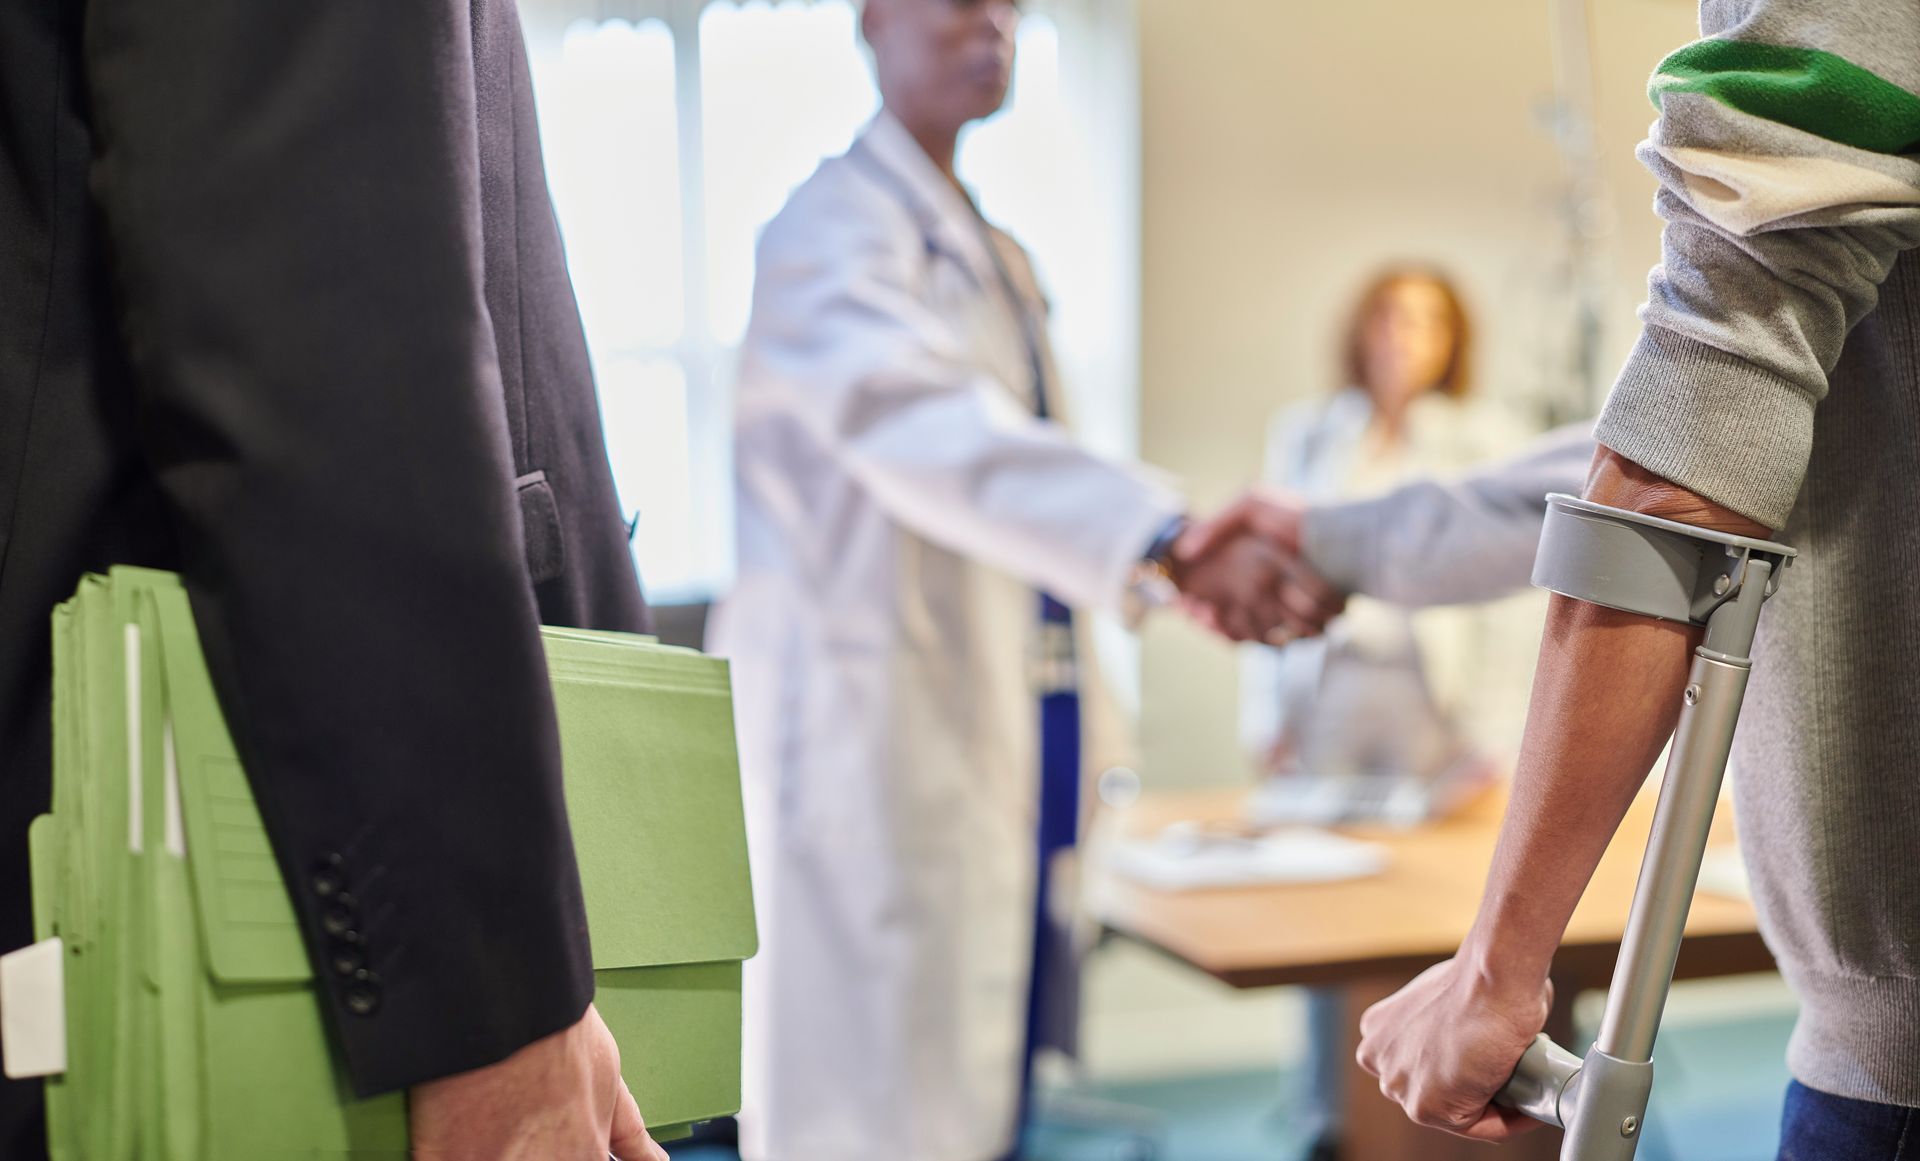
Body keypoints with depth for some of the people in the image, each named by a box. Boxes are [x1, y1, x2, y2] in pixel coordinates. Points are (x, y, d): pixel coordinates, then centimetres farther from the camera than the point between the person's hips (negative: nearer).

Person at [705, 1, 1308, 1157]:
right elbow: (924, 425, -28)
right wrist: (1166, 541, -41)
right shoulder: (840, 224, -9)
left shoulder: (992, 249, 19)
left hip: (1011, 730, 8)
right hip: (882, 730, -8)